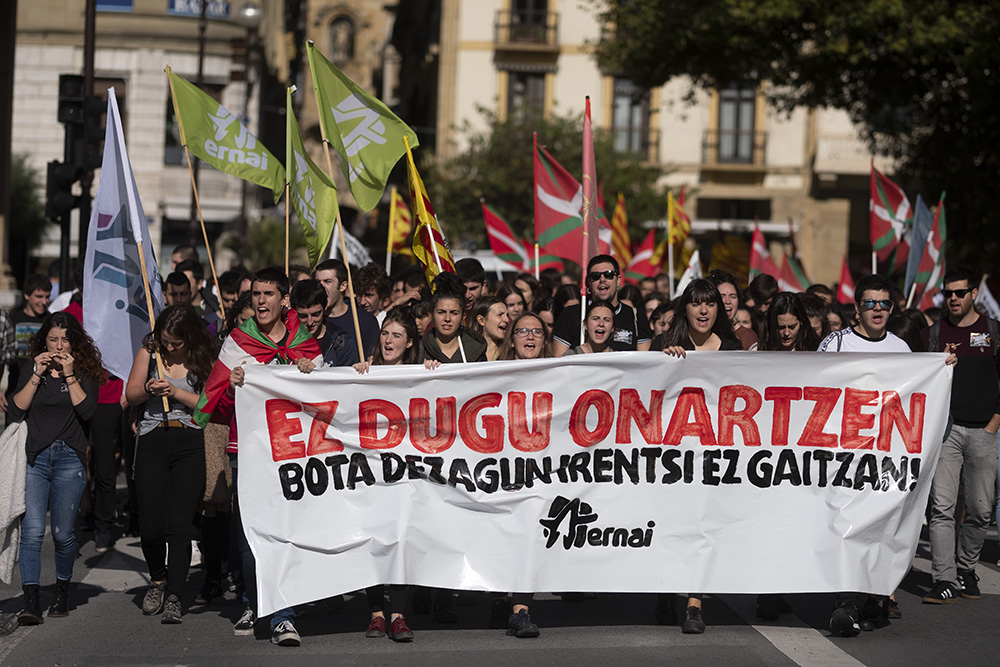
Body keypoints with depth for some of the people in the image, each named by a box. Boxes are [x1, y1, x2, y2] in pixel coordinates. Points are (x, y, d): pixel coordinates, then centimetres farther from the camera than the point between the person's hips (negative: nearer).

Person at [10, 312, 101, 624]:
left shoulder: (85, 371, 7)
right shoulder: (29, 367, 11)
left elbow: (87, 411, -7)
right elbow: (16, 411, 0)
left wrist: (69, 375, -10)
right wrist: (37, 376, -6)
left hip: (69, 458, -1)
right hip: (33, 458, 1)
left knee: (62, 532, 1)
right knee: (32, 530, -11)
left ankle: (62, 591, 23)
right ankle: (31, 601, -13)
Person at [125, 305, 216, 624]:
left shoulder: (202, 359, 2)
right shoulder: (149, 351, 8)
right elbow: (130, 395, 10)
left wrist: (177, 393, -13)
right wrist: (147, 390, -11)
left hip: (189, 444, -2)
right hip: (152, 442, 2)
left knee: (178, 524, -9)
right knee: (150, 526, -2)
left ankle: (173, 598, -1)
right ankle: (158, 580, 27)